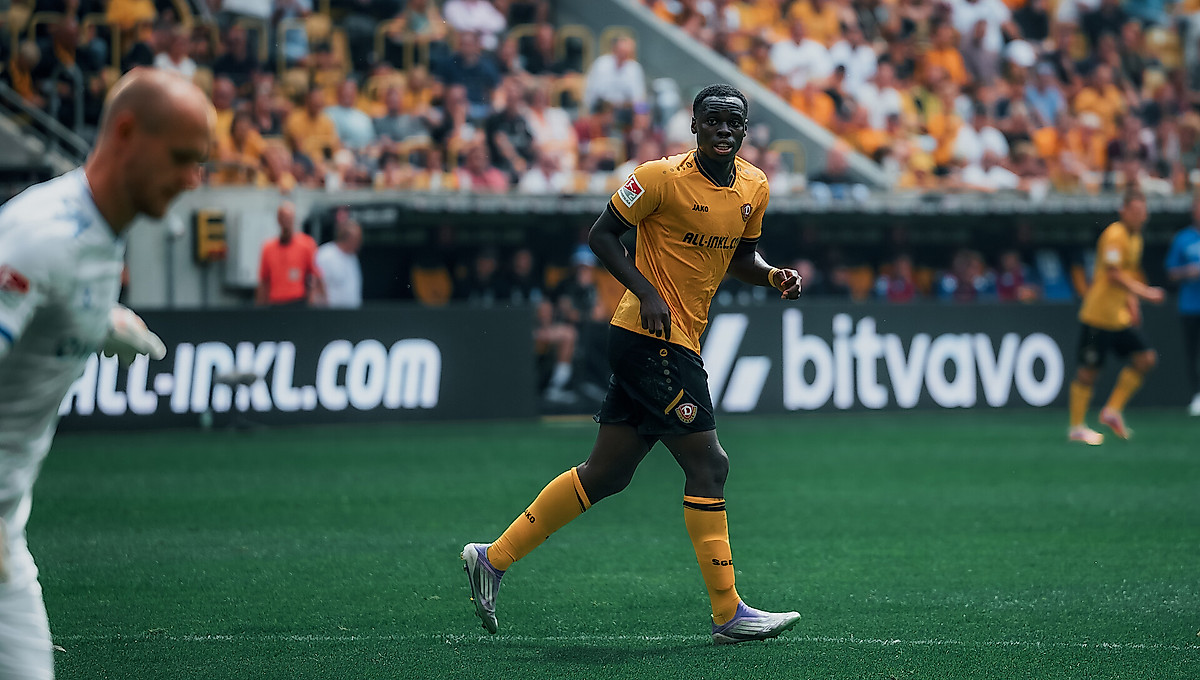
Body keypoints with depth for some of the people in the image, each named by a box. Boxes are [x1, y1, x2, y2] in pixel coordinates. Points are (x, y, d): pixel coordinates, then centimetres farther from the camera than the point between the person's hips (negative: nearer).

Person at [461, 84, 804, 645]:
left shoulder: (755, 187, 9)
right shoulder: (662, 177, -13)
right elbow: (602, 235, -8)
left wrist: (774, 276, 2)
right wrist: (648, 293, -18)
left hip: (681, 344, 8)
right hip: (650, 339, -8)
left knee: (606, 473, 10)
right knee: (708, 464, -10)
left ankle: (493, 557, 19)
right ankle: (728, 614, -5)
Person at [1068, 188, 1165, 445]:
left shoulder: (1135, 238, 14)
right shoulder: (1115, 235, -14)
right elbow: (1113, 275, -22)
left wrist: (1132, 303, 14)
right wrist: (1144, 292, -23)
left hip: (1120, 317, 9)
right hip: (1098, 315, -9)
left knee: (1146, 359, 0)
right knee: (1088, 370, -3)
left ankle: (1112, 411, 8)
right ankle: (1076, 427, 5)